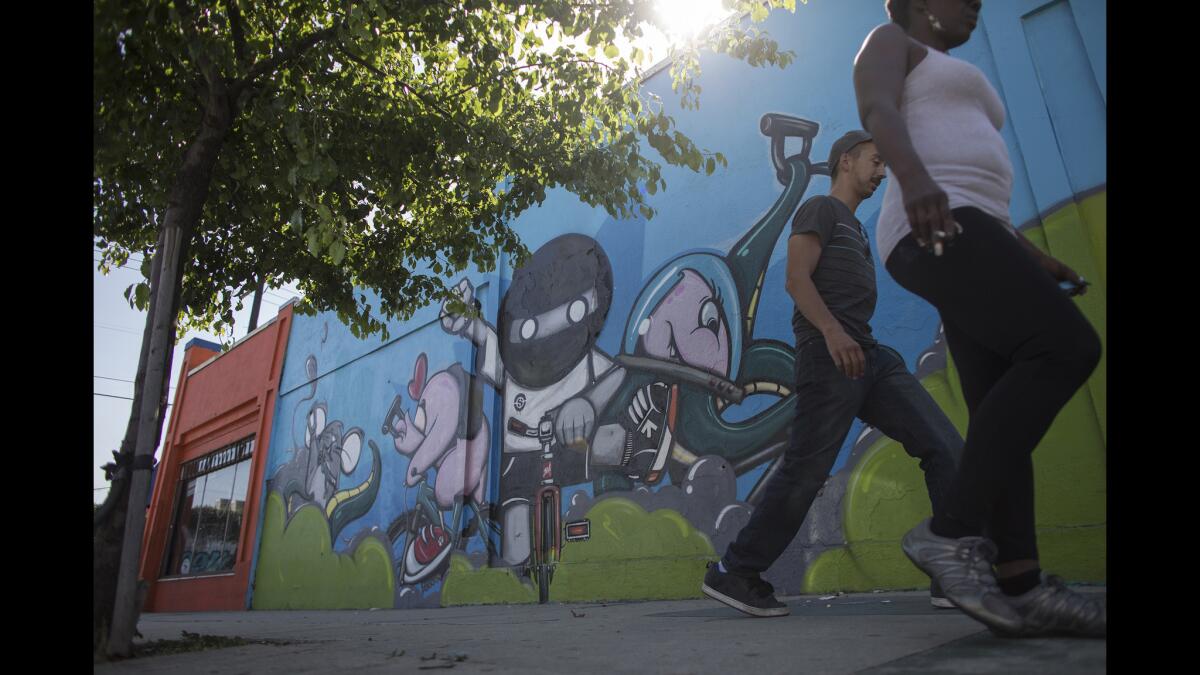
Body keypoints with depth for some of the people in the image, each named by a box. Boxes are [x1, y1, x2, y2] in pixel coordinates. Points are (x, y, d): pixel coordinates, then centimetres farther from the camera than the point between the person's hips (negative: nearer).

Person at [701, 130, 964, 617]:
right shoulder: (820, 209, 4)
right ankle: (732, 575, 2)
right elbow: (797, 277, -12)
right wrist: (832, 330, -27)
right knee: (804, 472, -10)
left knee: (946, 449, -1)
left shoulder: (856, 229, 31)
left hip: (868, 356, 9)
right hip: (829, 356, -9)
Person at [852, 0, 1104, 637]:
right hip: (933, 235, -10)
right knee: (1067, 349, -22)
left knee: (1006, 411, -2)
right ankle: (949, 529, -21)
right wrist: (914, 179, -31)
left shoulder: (958, 95, 40)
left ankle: (1019, 585, -5)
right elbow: (875, 111, -10)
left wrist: (1033, 257, 25)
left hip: (967, 238, 10)